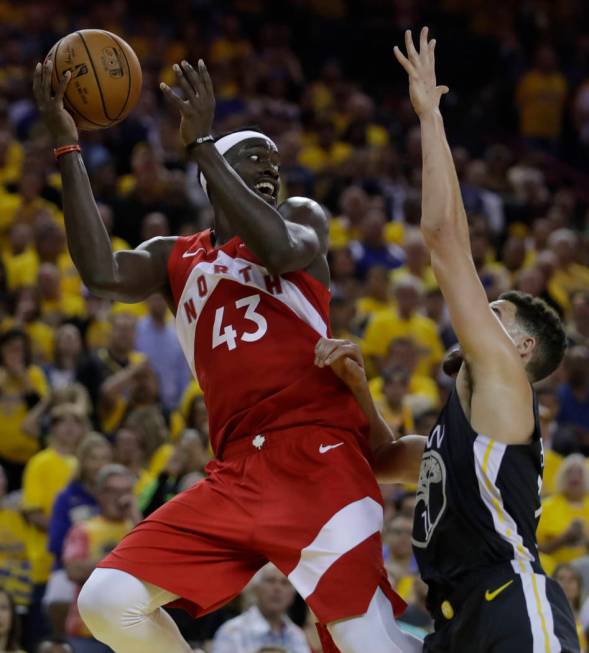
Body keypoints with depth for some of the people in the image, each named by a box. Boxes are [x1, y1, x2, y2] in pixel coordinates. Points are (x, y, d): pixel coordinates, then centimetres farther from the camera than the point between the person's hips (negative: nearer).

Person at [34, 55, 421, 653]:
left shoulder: (300, 218, 13)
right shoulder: (175, 260, 20)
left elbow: (281, 249, -14)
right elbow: (102, 274, -3)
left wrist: (201, 143, -11)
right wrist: (67, 148, -5)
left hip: (318, 456, -4)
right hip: (236, 474, 5)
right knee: (107, 602, -5)